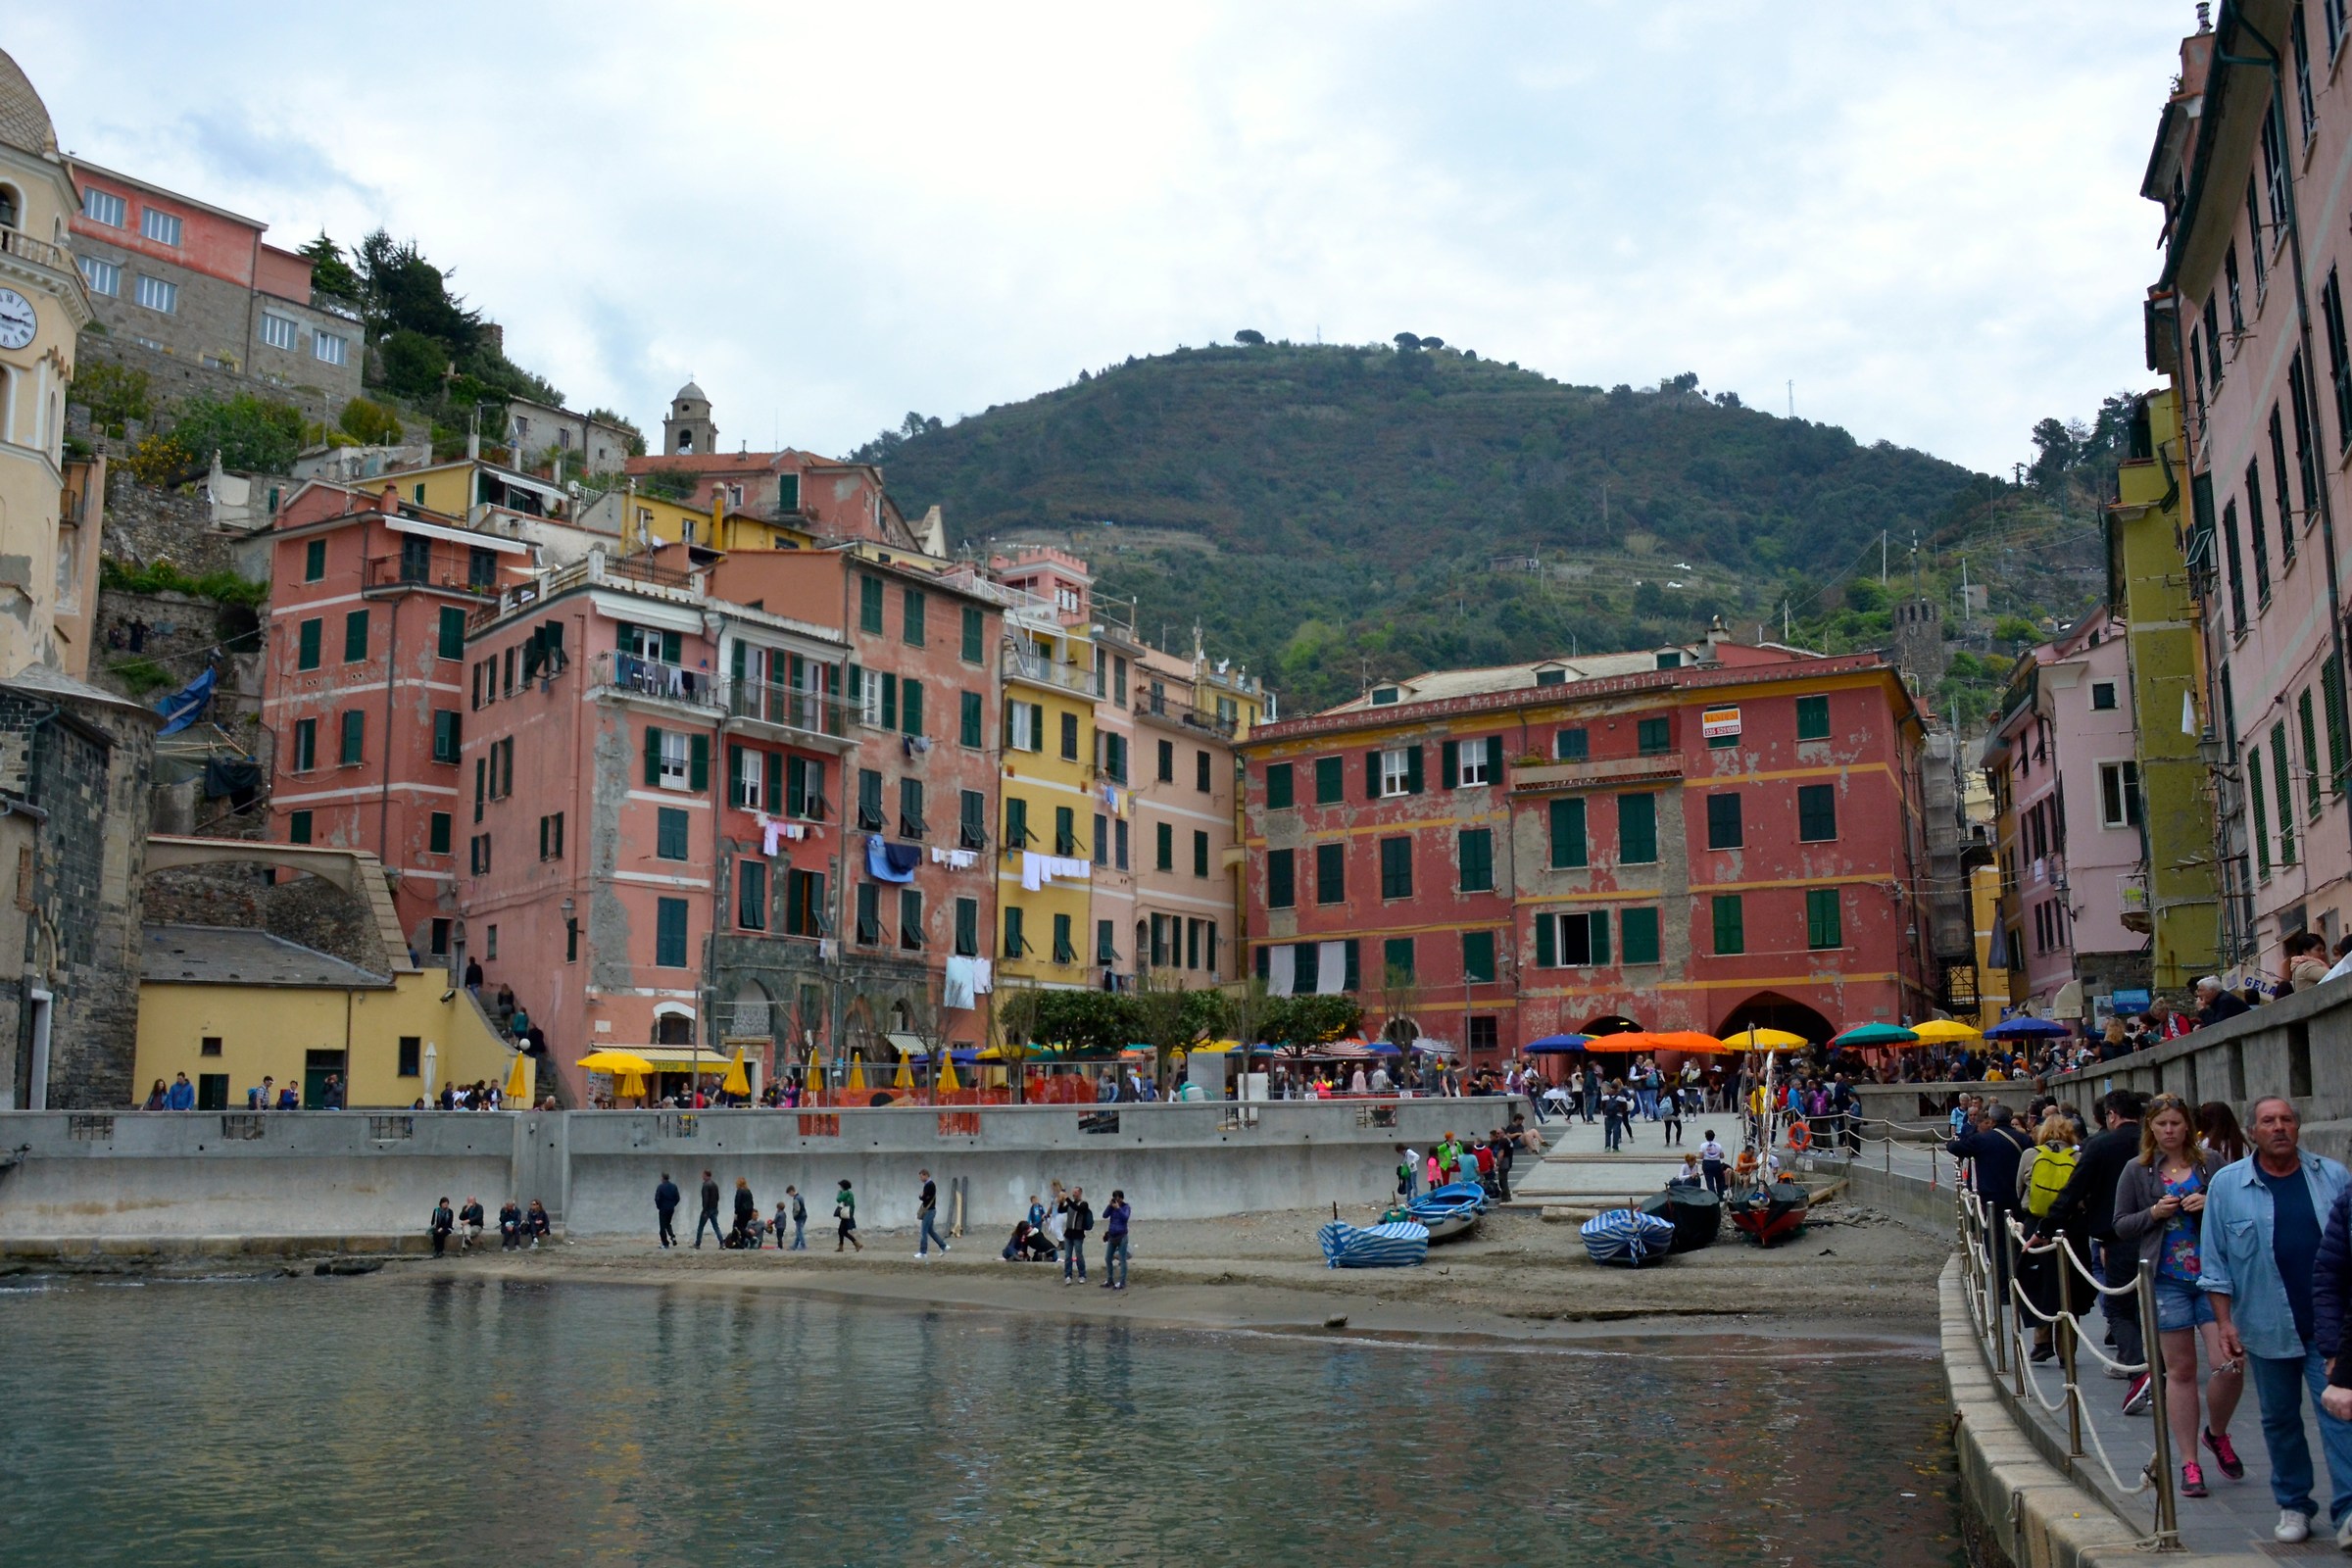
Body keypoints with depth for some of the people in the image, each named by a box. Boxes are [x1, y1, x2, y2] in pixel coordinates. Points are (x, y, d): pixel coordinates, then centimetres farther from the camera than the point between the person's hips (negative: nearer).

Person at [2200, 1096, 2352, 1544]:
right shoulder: (2226, 1185, 0)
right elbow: (2215, 1262, 2)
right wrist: (2225, 1321, -4)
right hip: (2267, 1328, 1)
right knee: (2279, 1420, 11)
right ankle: (2293, 1505, 25)